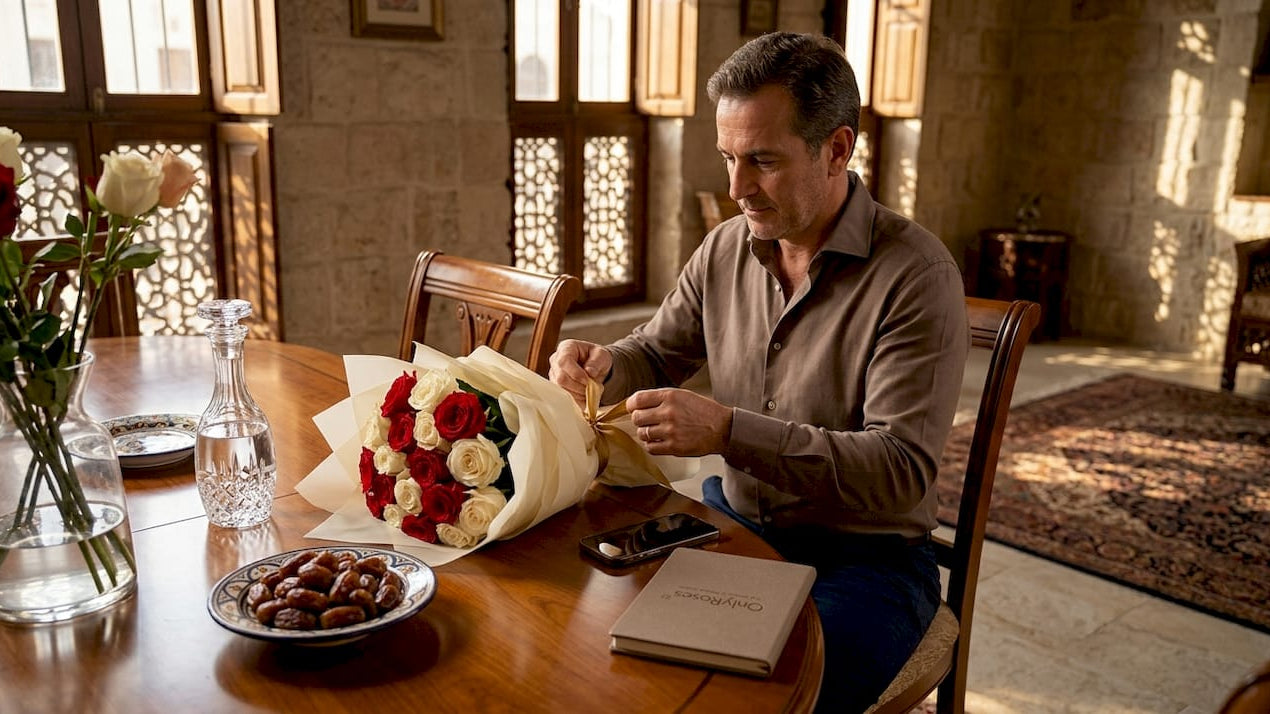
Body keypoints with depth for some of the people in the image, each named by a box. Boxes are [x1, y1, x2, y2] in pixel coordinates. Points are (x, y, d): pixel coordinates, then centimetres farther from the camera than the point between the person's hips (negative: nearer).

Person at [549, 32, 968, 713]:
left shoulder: (916, 273, -17)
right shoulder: (724, 249, 2)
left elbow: (902, 470, -23)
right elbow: (657, 353, 16)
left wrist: (728, 430, -31)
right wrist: (604, 364, -9)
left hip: (864, 555, -5)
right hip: (730, 521, 5)